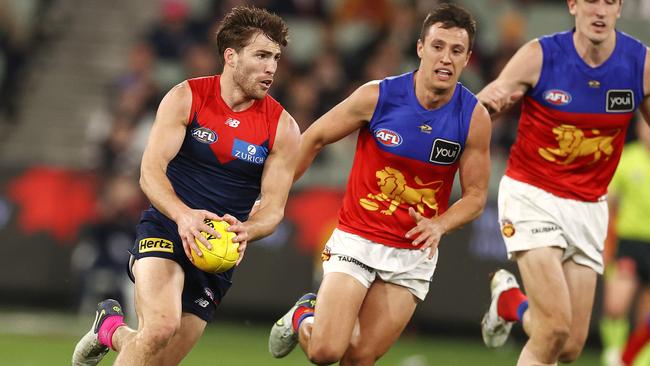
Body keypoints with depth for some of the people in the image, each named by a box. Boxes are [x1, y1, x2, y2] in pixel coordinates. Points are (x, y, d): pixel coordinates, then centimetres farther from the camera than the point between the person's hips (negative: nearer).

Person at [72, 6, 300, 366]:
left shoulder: (282, 127, -2)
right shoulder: (186, 98, -6)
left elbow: (273, 207, -1)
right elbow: (151, 171, -11)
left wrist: (244, 231, -24)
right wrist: (183, 215, -32)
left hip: (219, 249, 3)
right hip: (165, 228, -3)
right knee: (161, 326, -31)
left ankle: (111, 330, 36)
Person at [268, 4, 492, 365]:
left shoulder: (475, 118, -9)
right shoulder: (377, 96, -12)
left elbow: (475, 195, 0)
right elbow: (314, 138, 2)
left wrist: (438, 225, -20)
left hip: (414, 253, 2)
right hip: (357, 240, -2)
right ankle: (304, 317, 22)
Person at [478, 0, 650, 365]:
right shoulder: (539, 56, -13)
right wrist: (488, 102, -30)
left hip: (588, 208, 4)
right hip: (531, 195, -4)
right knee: (556, 327, -21)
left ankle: (510, 301, 34)